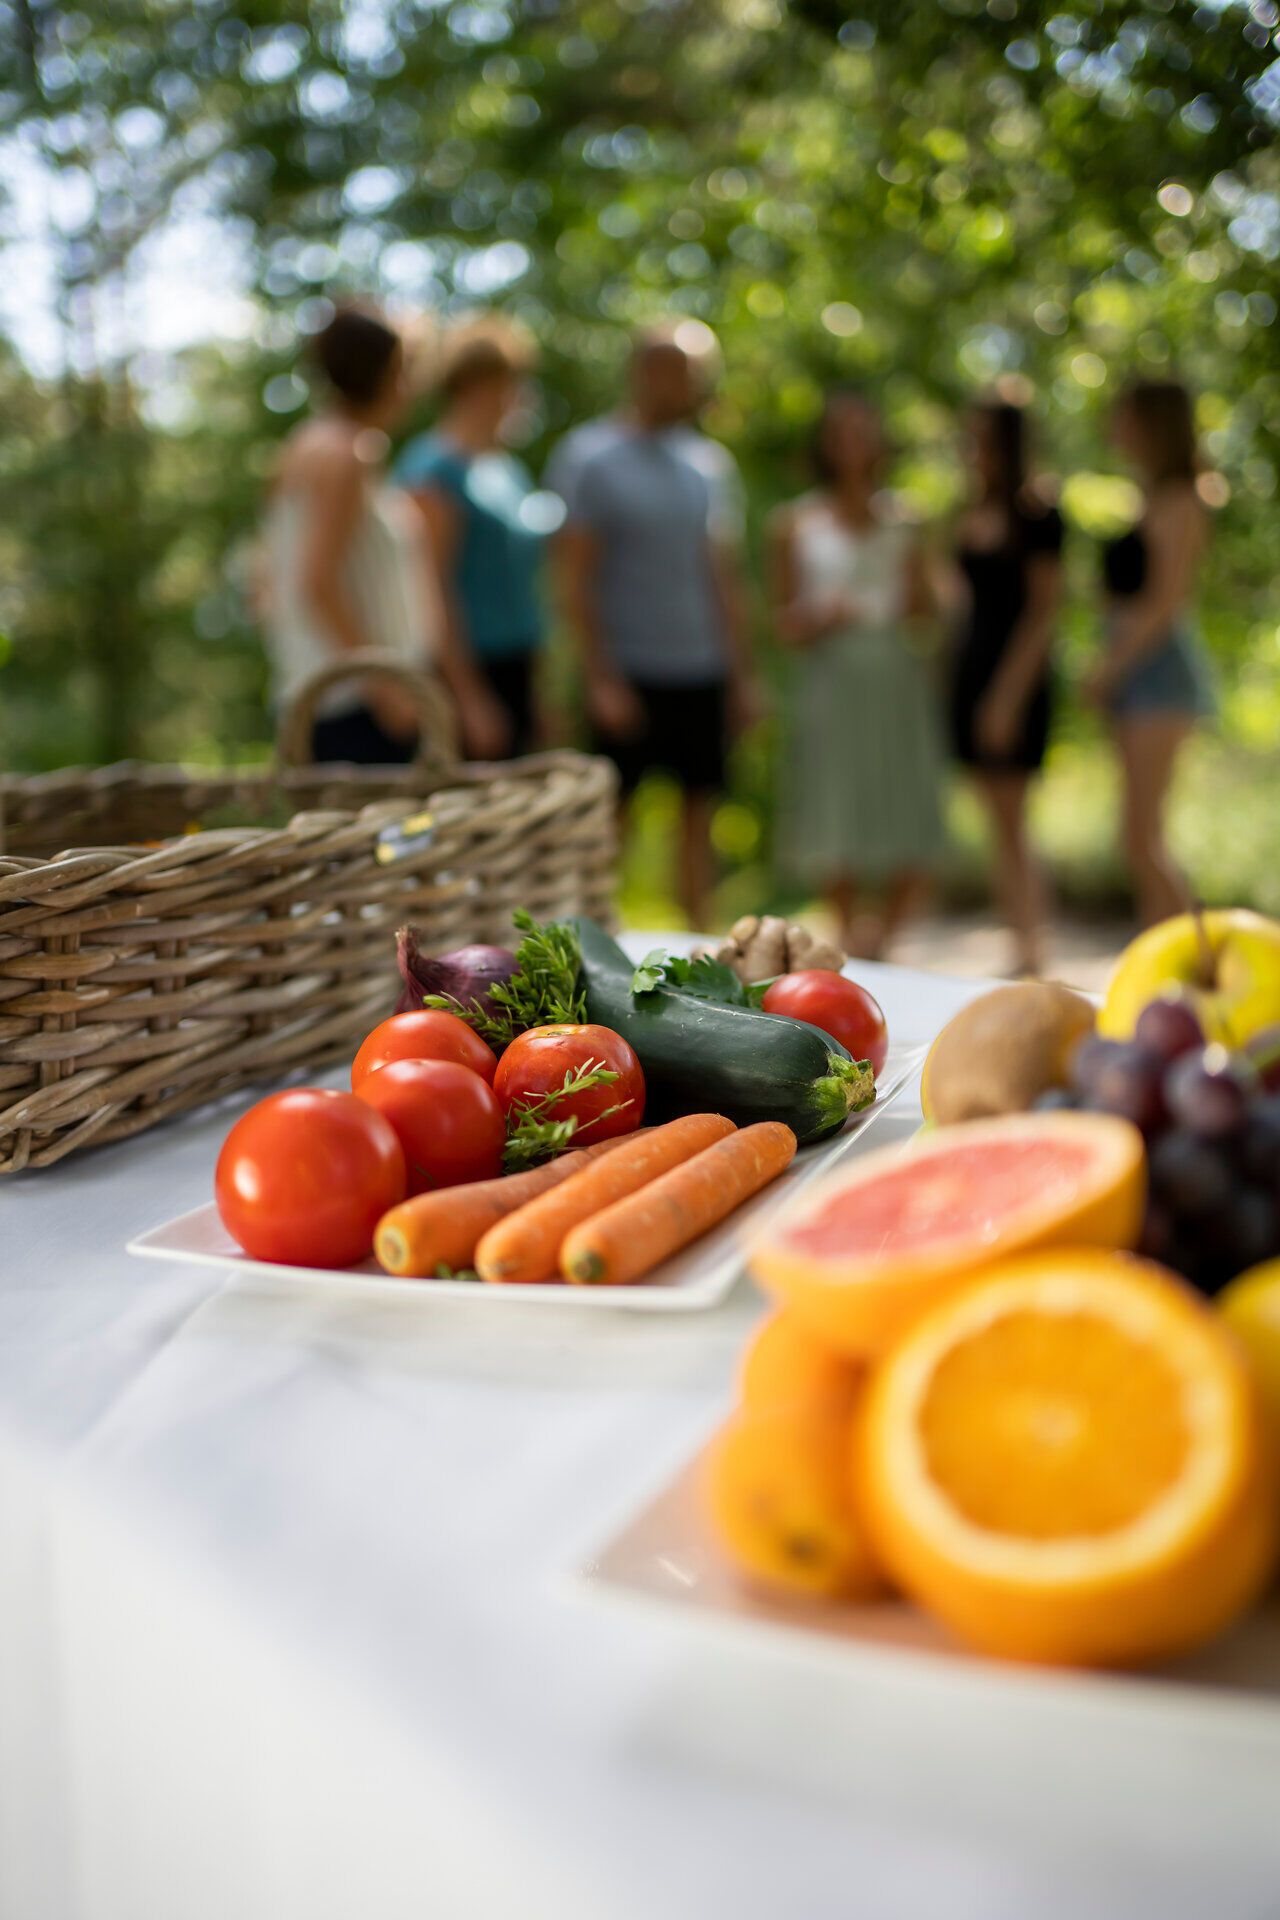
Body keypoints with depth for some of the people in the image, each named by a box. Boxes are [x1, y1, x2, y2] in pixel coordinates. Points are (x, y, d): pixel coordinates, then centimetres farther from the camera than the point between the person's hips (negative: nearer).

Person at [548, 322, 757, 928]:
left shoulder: (709, 461, 12)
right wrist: (600, 679, -14)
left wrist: (741, 672, 11)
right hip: (629, 672, -5)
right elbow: (574, 580, -8)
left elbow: (723, 575, 15)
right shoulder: (588, 456, -5)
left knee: (698, 810, 7)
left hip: (703, 672, 5)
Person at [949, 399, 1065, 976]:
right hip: (971, 663, 7)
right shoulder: (973, 513, 12)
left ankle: (1028, 956, -1)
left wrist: (1009, 694, -17)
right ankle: (1020, 948, 14)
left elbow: (1044, 611, -12)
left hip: (1017, 672, -7)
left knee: (1010, 824, -7)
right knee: (998, 821, 8)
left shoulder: (1036, 514, -9)